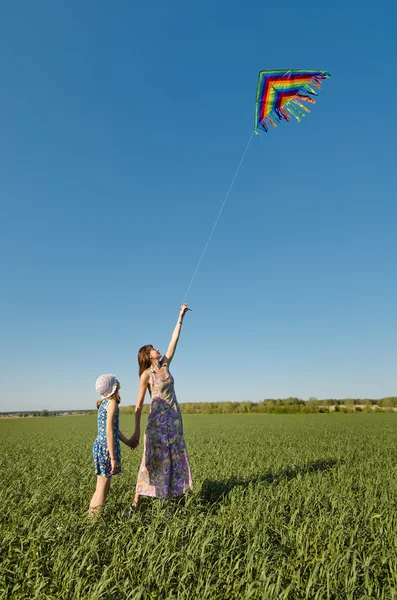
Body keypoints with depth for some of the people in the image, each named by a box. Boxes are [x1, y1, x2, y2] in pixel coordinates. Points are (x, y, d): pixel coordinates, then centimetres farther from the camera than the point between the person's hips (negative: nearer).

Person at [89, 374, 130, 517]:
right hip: (107, 448, -9)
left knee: (101, 489, 19)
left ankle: (91, 516, 28)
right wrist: (113, 458, -20)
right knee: (102, 490, 1)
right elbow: (109, 432, -21)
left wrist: (128, 442, 28)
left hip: (100, 445, 9)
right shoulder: (112, 403, -15)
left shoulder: (104, 403, 12)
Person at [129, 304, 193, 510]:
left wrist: (180, 317, 6)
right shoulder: (146, 375, -8)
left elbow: (174, 341, 7)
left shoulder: (165, 365, 7)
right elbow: (139, 405, -8)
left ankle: (169, 496, 22)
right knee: (152, 460, -1)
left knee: (173, 459, 10)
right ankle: (135, 502, 10)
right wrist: (136, 432, -12)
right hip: (158, 419, -6)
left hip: (174, 418, 6)